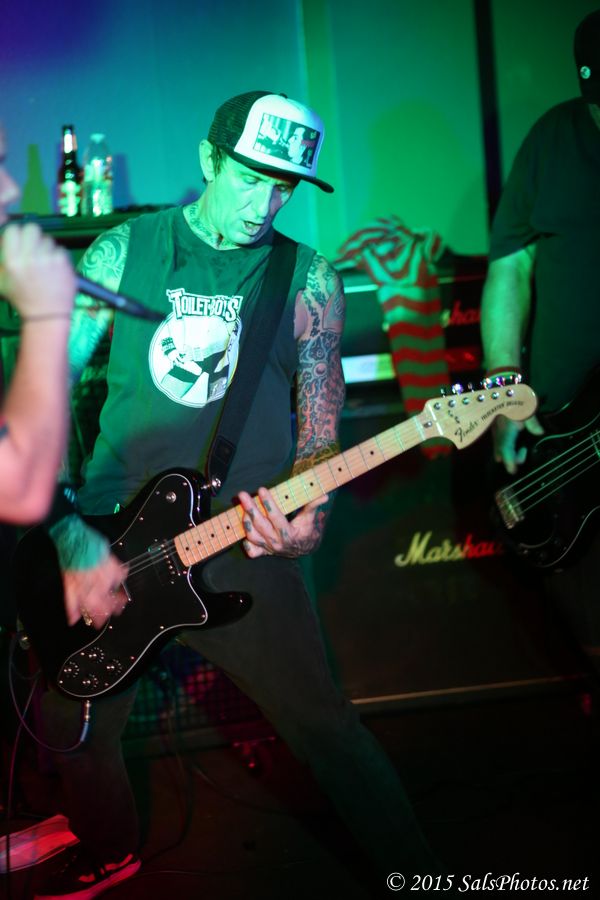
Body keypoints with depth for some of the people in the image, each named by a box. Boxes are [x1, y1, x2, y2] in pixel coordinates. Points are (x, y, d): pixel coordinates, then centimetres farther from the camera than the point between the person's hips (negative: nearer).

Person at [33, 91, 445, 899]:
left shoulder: (308, 281, 0)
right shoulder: (122, 251, 2)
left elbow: (320, 425, 0)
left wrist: (307, 515, -19)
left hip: (242, 540, -2)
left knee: (323, 724, -4)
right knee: (73, 725, 12)